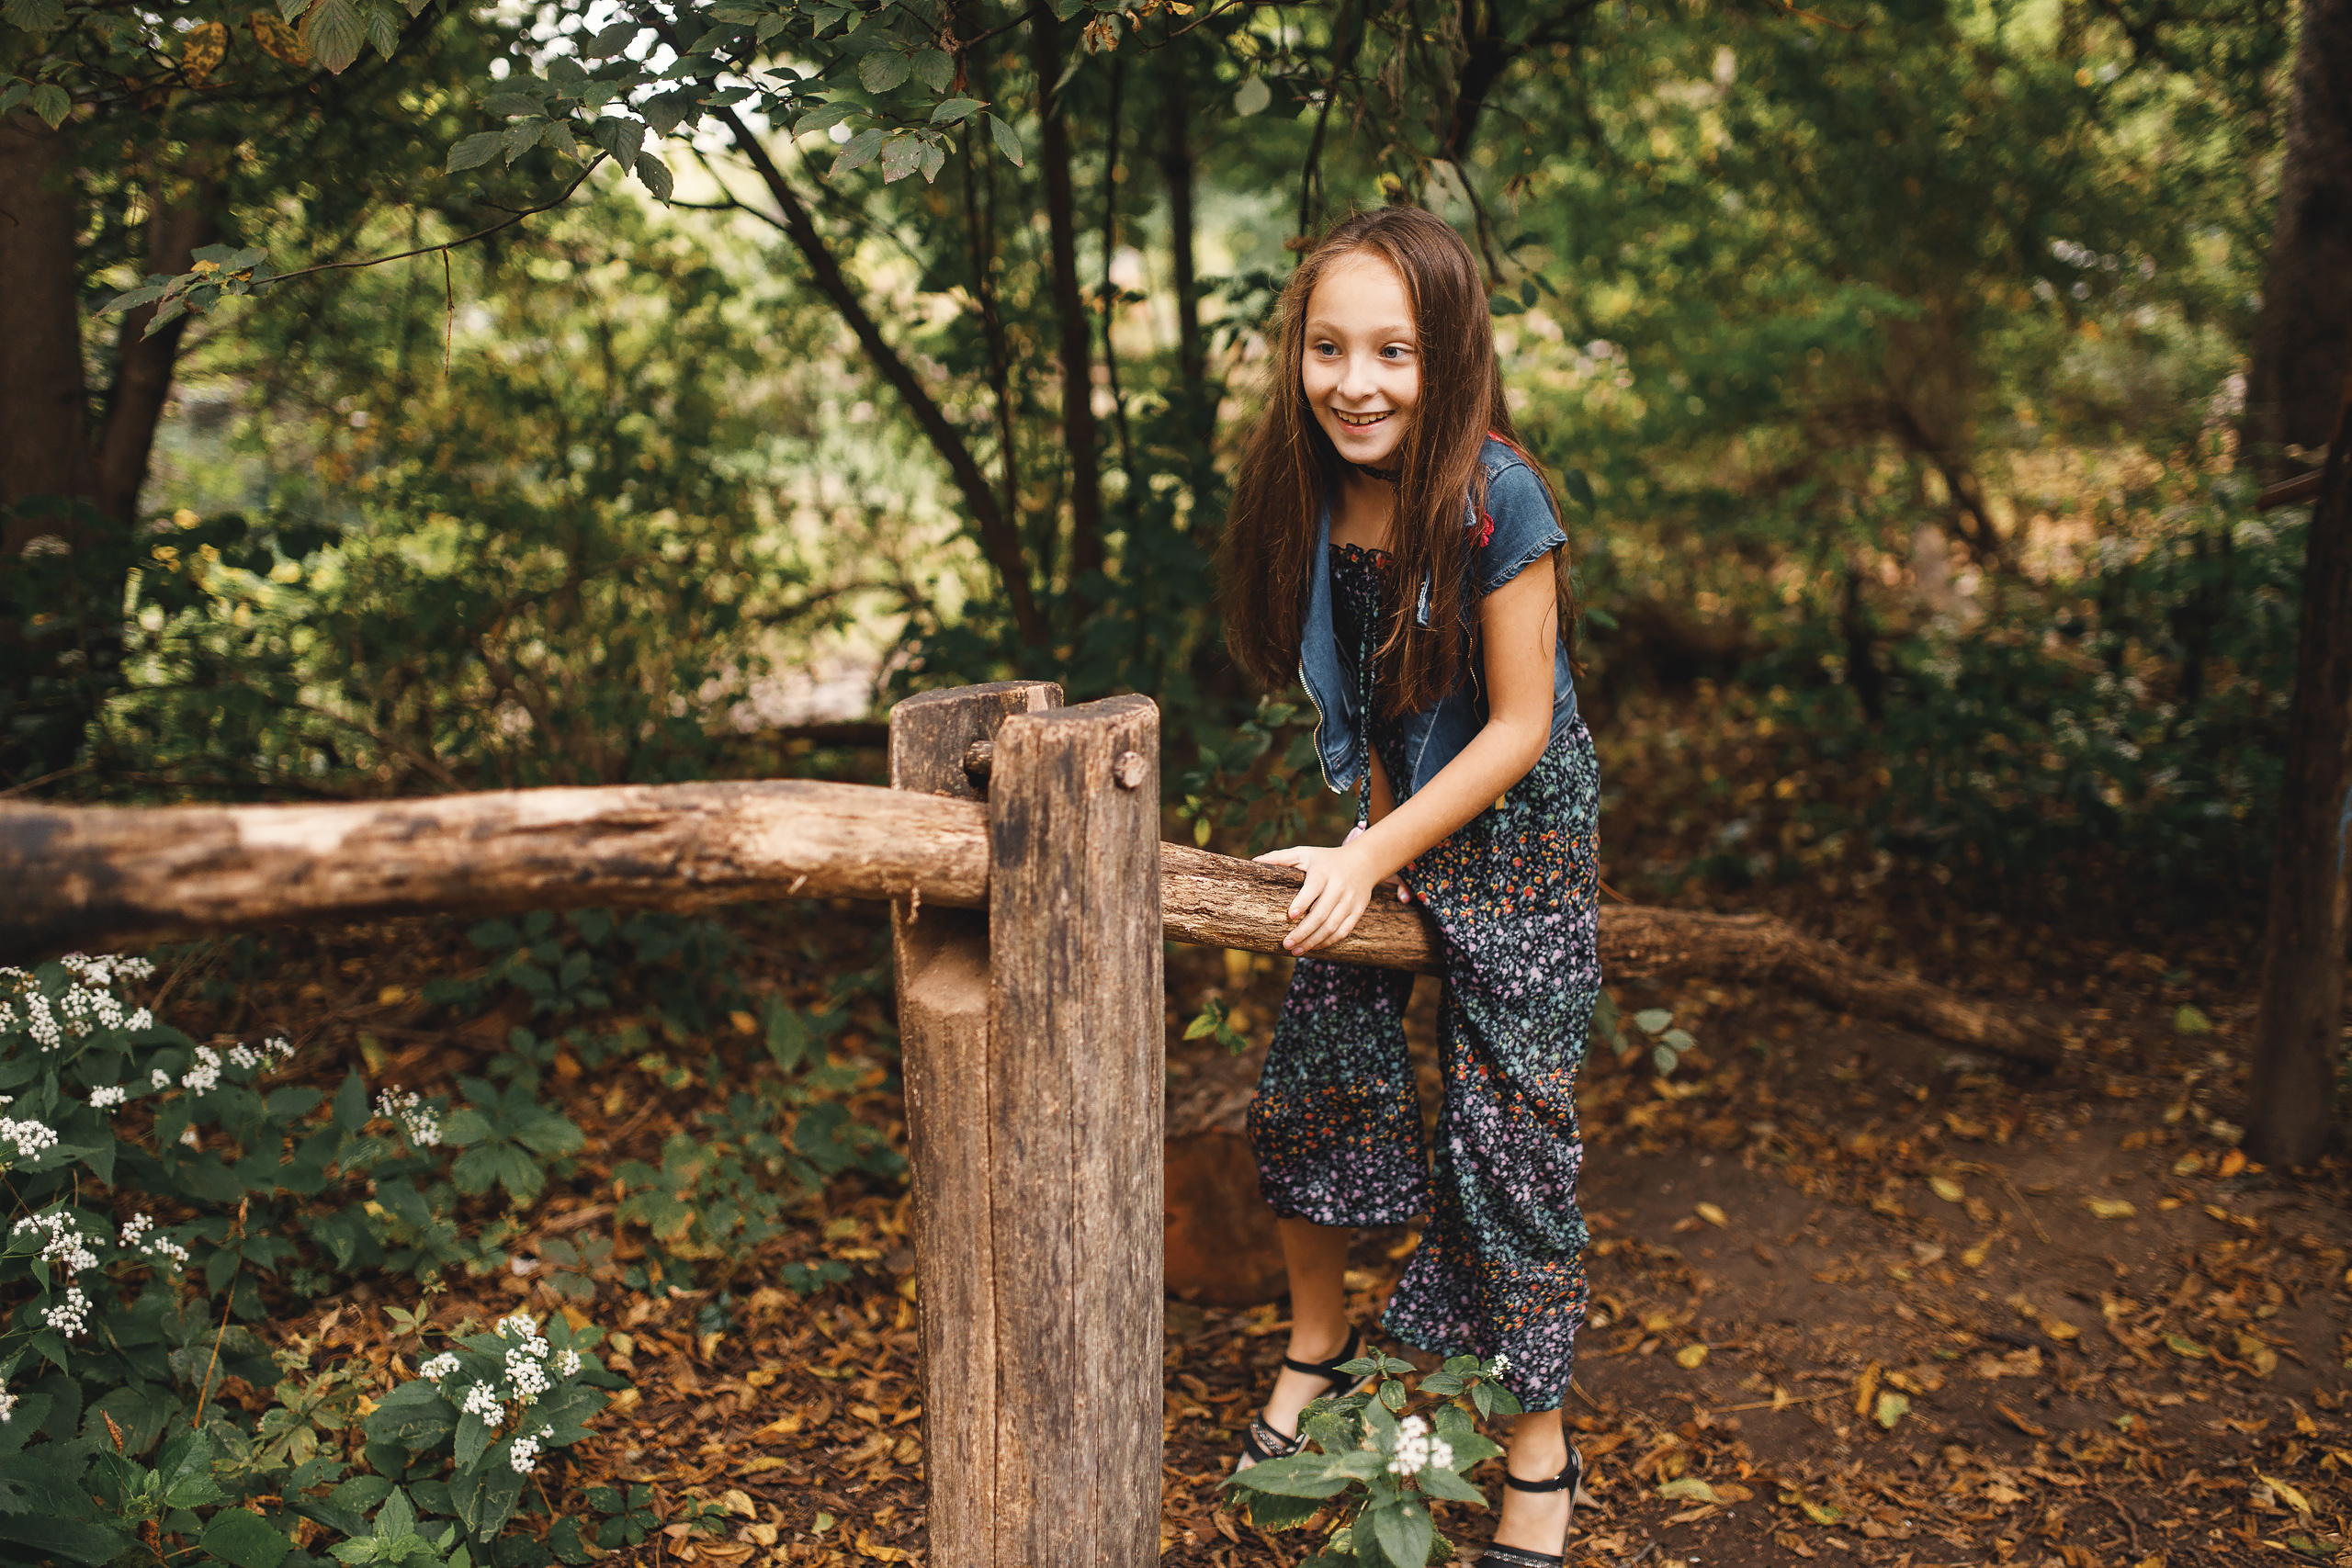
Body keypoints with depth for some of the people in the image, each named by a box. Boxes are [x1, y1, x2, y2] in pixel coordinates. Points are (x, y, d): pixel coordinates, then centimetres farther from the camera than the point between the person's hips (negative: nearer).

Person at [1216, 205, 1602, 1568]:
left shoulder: (1495, 499, -24)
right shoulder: (1312, 494, -7)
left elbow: (1518, 726, -19)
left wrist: (1373, 856, -20)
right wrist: (1366, 841, -1)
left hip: (1519, 838, -5)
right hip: (1392, 822, 5)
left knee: (1508, 1142, 0)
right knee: (1310, 1082, 5)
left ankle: (1542, 1458, 19)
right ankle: (1318, 1345, 33)